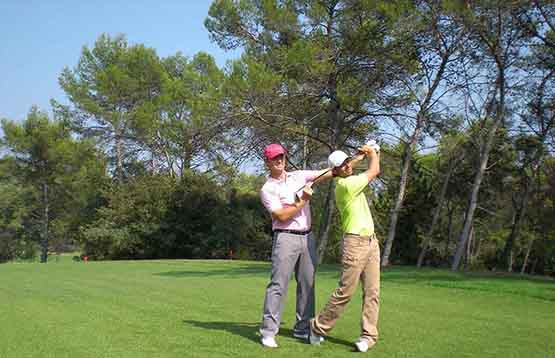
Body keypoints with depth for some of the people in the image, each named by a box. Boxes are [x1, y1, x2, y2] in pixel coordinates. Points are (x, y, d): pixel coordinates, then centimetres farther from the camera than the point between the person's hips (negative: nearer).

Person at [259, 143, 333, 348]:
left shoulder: (299, 176, 12)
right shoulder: (267, 189, -2)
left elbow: (325, 174, 3)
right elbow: (282, 216, -13)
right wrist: (302, 200, -14)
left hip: (307, 237, 6)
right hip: (286, 238, -6)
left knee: (307, 284, 9)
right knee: (278, 285, -9)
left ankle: (302, 328, 18)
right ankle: (268, 332, -8)